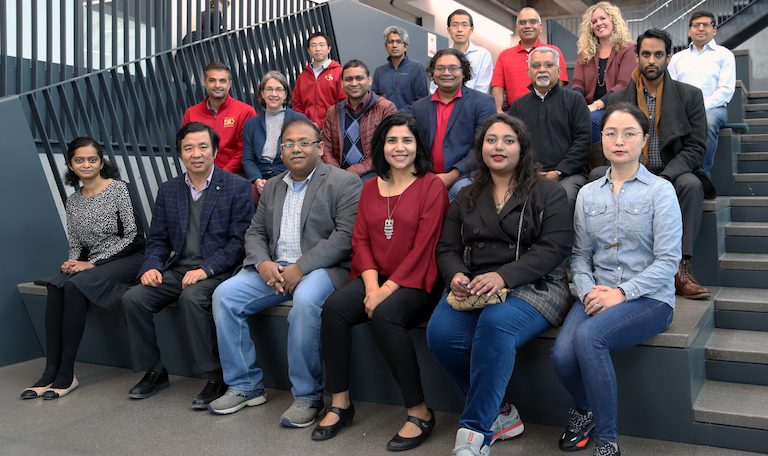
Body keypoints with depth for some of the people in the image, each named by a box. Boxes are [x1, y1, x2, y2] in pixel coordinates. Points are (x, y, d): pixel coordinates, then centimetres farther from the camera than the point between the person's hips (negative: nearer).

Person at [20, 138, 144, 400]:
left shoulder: (117, 189, -5)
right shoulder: (72, 201, 13)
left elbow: (131, 236, -11)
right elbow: (75, 246, 15)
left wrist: (92, 264, -13)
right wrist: (72, 263, -9)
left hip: (127, 259, -5)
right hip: (92, 265, 5)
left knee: (74, 286, -30)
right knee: (55, 287, -25)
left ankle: (66, 374, -23)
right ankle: (51, 371, -23)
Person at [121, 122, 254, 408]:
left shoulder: (237, 188, -4)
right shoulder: (168, 191, 13)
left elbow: (239, 241, -10)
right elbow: (157, 239, 15)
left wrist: (206, 269, -20)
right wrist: (151, 267, -6)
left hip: (217, 272, -5)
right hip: (177, 270, 6)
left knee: (192, 297, -34)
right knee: (133, 298, -14)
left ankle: (216, 376, -20)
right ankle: (154, 371, 4)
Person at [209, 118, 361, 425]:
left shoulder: (343, 183, -2)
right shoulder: (272, 187, 19)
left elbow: (345, 236, -14)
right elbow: (255, 233, 16)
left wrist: (301, 267, -19)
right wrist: (263, 263, -7)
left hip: (322, 268, -6)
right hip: (273, 269, 6)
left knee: (305, 301, -36)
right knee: (224, 295, -13)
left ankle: (307, 395, -19)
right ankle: (245, 386, 0)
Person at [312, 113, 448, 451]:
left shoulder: (432, 186, -4)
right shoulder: (370, 187, 14)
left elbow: (422, 248, -11)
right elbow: (360, 239, 7)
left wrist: (387, 290, -17)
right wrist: (371, 286, -9)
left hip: (415, 281, -5)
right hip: (375, 279, 5)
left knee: (385, 315, -34)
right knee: (333, 308, -22)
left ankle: (420, 412, -18)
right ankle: (340, 403, -8)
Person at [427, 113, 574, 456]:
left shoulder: (548, 193, 6)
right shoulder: (466, 198, 20)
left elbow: (553, 249, -7)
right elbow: (447, 248, 15)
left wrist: (502, 276, -22)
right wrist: (456, 275, -10)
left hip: (533, 287, -4)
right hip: (473, 289, 4)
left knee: (496, 323, -37)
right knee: (440, 334, -26)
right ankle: (498, 414, -5)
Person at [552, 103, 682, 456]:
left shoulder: (660, 190, -2)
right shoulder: (588, 194, 11)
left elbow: (668, 260, -8)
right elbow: (580, 255, 9)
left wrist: (621, 293, -18)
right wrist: (588, 290, -11)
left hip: (649, 298, -3)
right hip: (598, 295, 4)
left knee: (589, 336, -32)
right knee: (562, 354, -24)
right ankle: (585, 410, 12)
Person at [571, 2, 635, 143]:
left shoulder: (627, 50, 2)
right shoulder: (585, 52, 15)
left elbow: (623, 85, -9)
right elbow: (577, 83, 7)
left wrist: (596, 105, -21)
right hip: (589, 108, 3)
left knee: (590, 119, -34)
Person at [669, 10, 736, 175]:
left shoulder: (724, 55, 13)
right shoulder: (678, 57, 23)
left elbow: (726, 90, 1)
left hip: (712, 107, -2)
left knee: (707, 120, -38)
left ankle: (703, 173, -30)